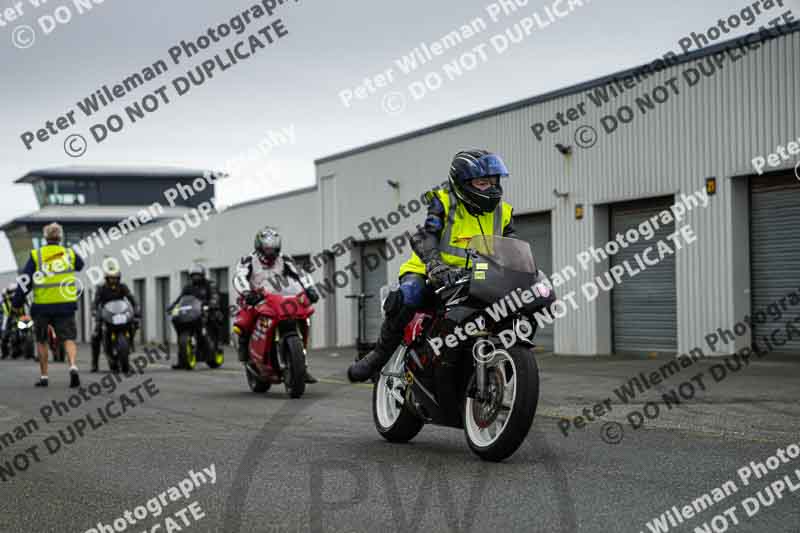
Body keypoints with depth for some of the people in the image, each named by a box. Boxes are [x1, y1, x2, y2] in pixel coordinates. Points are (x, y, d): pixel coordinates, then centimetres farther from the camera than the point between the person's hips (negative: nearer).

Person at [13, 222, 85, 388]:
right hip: (65, 305, 1)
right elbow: (81, 265, 28)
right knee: (69, 338, 1)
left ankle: (44, 376, 18)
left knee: (41, 340, 16)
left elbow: (25, 281, -2)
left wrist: (17, 303, 6)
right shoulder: (70, 254, 5)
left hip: (42, 306, 0)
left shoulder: (36, 255, 0)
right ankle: (73, 366, -25)